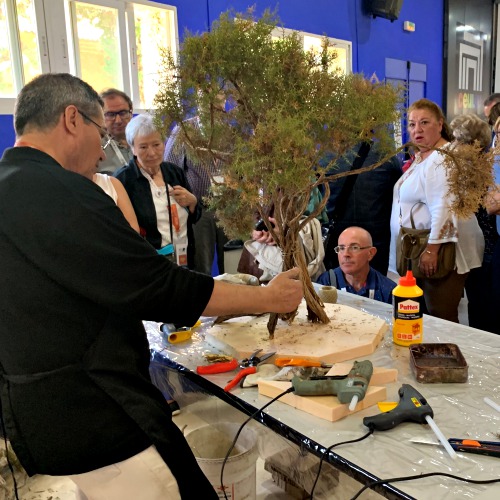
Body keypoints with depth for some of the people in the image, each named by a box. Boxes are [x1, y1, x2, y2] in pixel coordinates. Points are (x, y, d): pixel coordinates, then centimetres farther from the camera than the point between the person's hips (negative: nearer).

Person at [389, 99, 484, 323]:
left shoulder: (445, 158, -15)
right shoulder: (420, 157, 16)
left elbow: (445, 208, -24)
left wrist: (432, 249, -26)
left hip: (440, 254, -10)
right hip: (418, 253, 10)